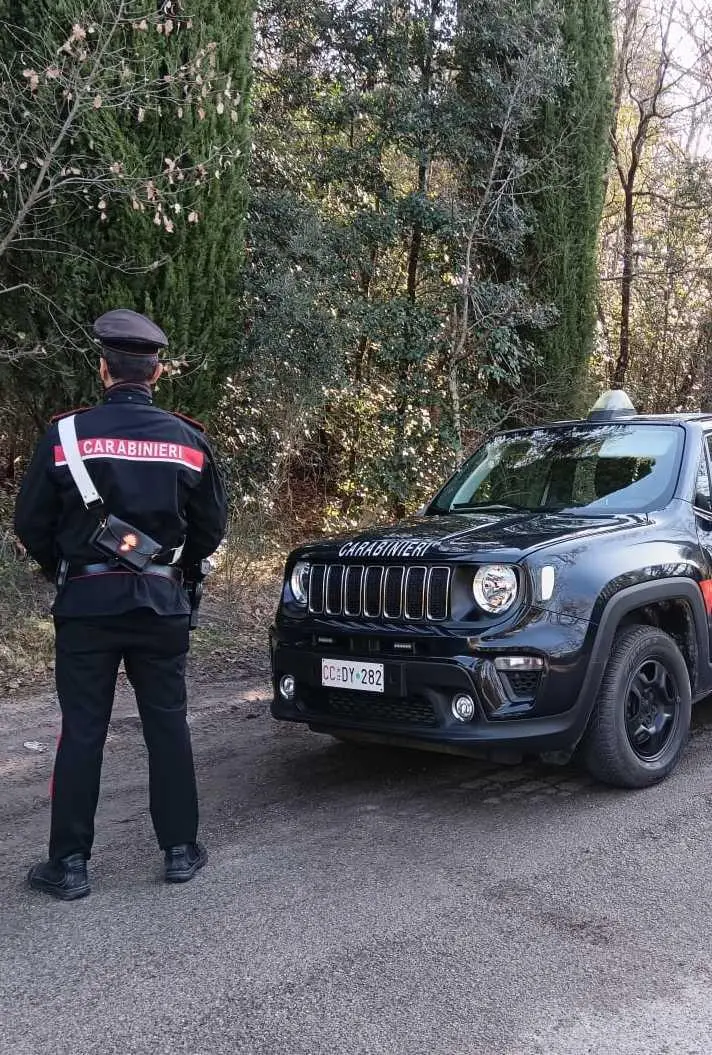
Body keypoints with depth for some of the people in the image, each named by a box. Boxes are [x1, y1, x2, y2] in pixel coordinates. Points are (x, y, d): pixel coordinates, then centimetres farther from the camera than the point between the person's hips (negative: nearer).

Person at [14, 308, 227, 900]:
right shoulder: (188, 440, 0)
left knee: (82, 733, 6)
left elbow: (31, 525, -1)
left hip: (86, 602, -1)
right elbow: (212, 527, 6)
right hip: (163, 604, 2)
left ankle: (69, 864, 12)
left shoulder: (67, 434, -6)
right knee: (168, 727, 11)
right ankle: (180, 851, 19)